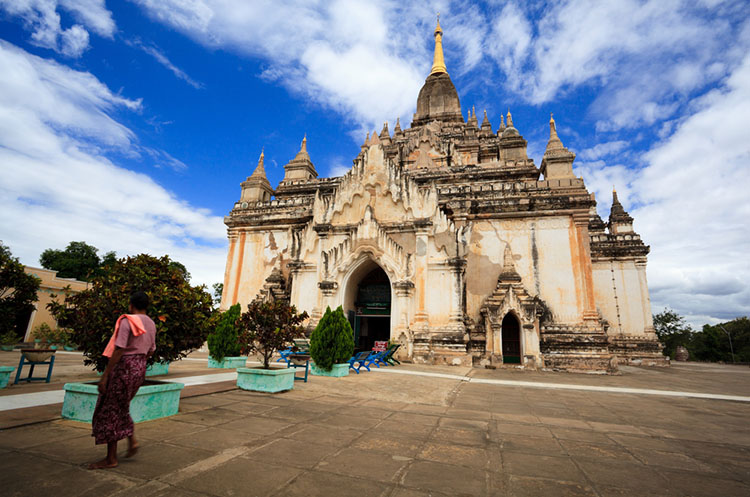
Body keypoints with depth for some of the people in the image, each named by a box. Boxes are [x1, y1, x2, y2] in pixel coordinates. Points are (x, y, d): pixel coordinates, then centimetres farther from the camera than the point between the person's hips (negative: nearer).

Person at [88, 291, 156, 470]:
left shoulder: (127, 321, -13)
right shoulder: (151, 324, 9)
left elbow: (118, 350, -18)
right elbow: (150, 351, 14)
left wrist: (105, 375, -14)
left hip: (124, 366, -7)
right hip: (140, 368, 8)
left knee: (109, 410, 5)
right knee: (120, 407, 24)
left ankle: (111, 459, 13)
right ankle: (132, 440, 16)